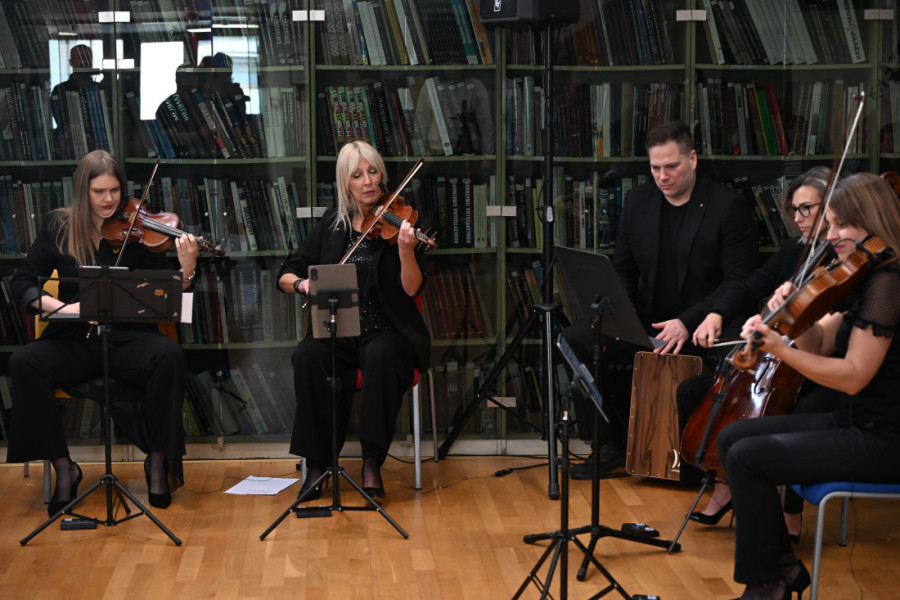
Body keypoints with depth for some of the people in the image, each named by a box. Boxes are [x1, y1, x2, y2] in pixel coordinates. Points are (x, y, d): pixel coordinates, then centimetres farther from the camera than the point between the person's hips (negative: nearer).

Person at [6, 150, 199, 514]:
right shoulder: (58, 227, 6)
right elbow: (22, 283, 4)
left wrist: (186, 269, -25)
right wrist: (58, 305, -16)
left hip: (127, 338, -1)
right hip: (73, 340, 1)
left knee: (169, 356, -33)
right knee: (24, 362, -28)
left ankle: (158, 461, -13)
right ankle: (63, 468, -14)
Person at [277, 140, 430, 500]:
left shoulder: (396, 222, 0)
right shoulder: (332, 225, 10)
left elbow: (412, 289, -11)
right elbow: (285, 276, 11)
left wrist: (405, 251, -29)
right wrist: (301, 284, -12)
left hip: (387, 332, -2)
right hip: (338, 332, 3)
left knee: (381, 355, -36)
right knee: (308, 356, -29)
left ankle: (372, 463, -24)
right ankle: (317, 463, -19)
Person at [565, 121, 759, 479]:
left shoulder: (730, 207, -7)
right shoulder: (637, 202, 9)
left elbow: (739, 284, -13)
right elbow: (622, 270, 16)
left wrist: (688, 323, -23)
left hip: (704, 326, -5)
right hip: (649, 322, 5)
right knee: (576, 339, -15)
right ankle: (612, 443, -2)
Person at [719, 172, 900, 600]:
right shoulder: (860, 280, 12)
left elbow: (853, 376, -22)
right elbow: (819, 346, 13)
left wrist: (780, 350, -26)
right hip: (850, 421, 11)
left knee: (747, 457, -17)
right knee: (732, 437, 7)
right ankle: (783, 565, 12)